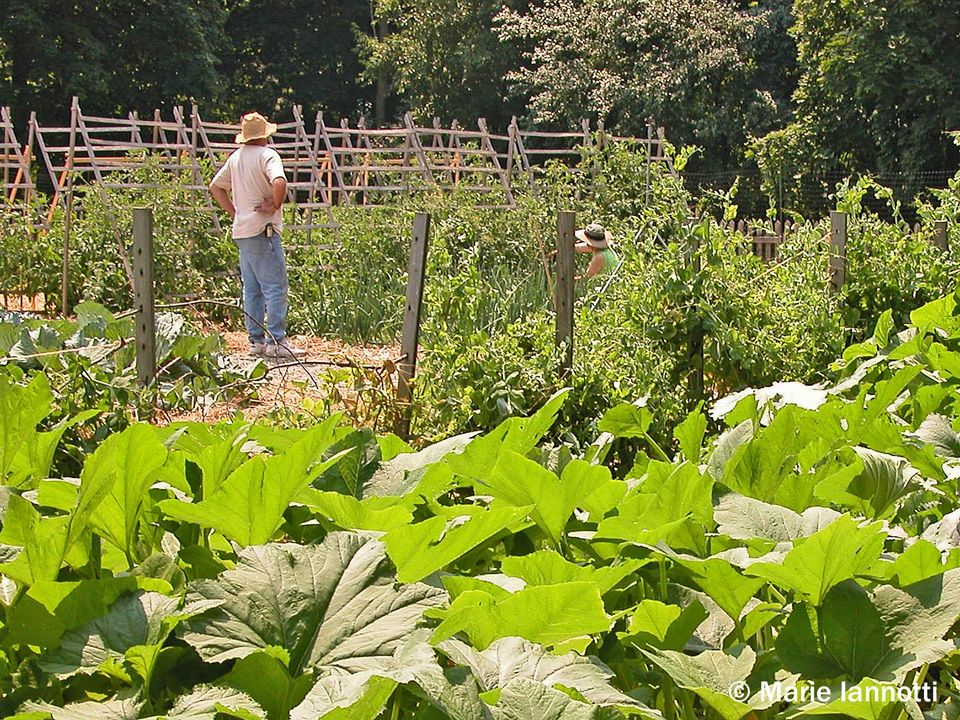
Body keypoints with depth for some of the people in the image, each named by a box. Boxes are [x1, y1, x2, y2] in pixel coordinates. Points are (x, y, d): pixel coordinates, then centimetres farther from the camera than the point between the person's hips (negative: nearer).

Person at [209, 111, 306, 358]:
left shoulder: (235, 157, 12)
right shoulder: (266, 155, -11)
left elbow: (215, 186, 21)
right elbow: (279, 182, -30)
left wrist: (234, 212, 16)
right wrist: (275, 206, -15)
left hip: (241, 230, 8)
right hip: (262, 229, -8)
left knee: (251, 289, 11)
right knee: (275, 286, -6)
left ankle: (256, 340, 13)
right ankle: (277, 341, -9)